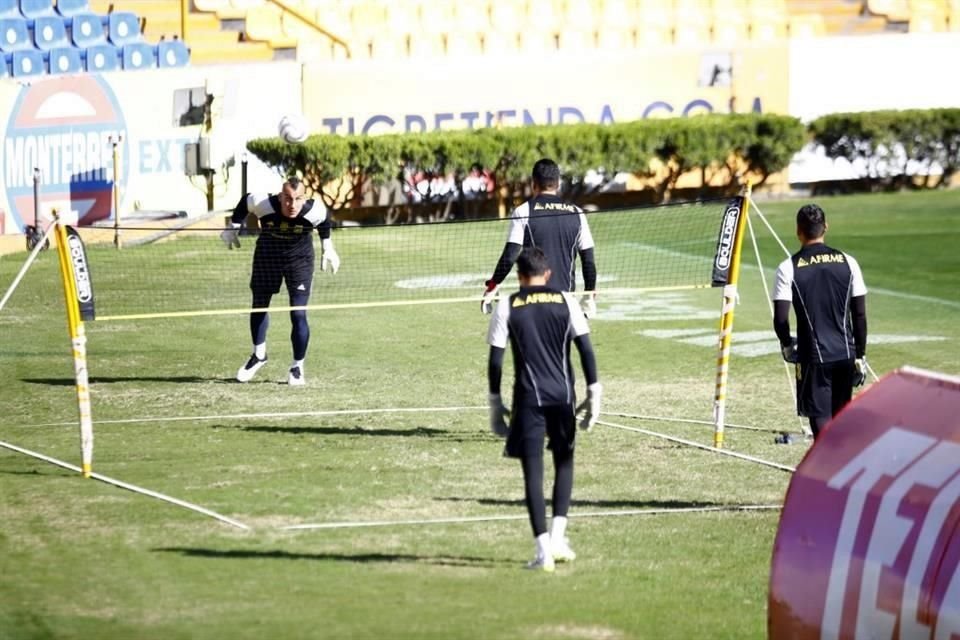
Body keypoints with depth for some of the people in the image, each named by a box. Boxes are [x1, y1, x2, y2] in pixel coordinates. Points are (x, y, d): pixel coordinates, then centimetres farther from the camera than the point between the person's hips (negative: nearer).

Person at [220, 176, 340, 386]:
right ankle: (259, 355, 38)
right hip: (267, 256, 1)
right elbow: (244, 201, -8)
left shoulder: (314, 211, -30)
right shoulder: (263, 204, -32)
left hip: (299, 260, -1)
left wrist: (328, 248, 5)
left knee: (298, 315, -6)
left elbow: (325, 220, -4)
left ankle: (297, 366, 12)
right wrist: (233, 227, 3)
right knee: (258, 307, 14)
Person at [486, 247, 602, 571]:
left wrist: (495, 402, 6)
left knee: (533, 470, 0)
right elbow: (586, 349, 0)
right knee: (564, 461, 19)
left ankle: (543, 549, -8)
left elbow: (495, 359, -1)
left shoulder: (507, 307, 2)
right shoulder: (565, 301, 5)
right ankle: (558, 536, 9)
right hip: (563, 394, 2)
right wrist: (594, 392, 6)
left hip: (529, 397, -2)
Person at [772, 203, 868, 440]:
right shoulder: (847, 262, 1)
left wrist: (787, 345, 10)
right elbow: (860, 315, 2)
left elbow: (780, 318, -10)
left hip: (814, 357, -3)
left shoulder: (788, 268, -8)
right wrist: (860, 356, 11)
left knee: (821, 420, -2)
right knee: (840, 418, 17)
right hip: (845, 354, 3)